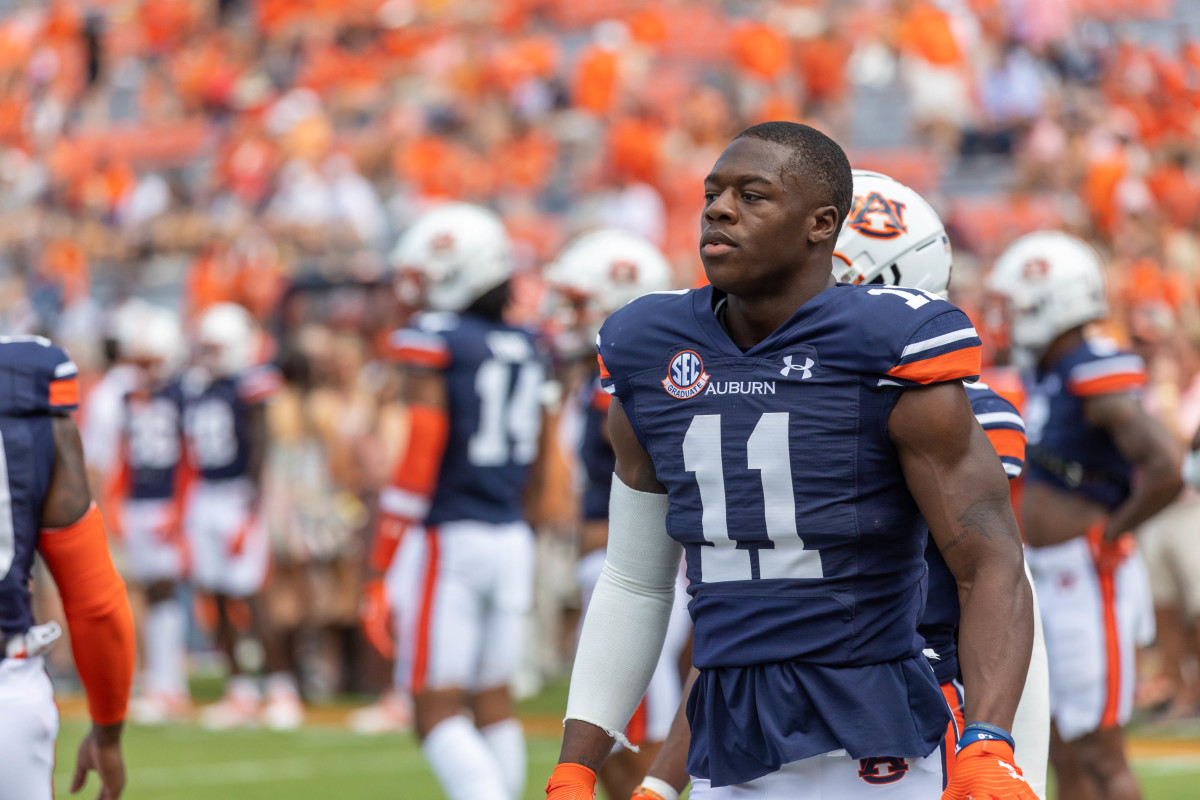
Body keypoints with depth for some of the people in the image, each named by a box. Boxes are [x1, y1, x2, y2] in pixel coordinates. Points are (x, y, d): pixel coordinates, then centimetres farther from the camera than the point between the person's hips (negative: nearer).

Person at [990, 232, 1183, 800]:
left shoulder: (1095, 381, -18)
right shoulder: (1047, 378, 10)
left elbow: (1166, 470, -29)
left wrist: (1110, 534, -17)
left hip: (1088, 581, -9)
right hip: (1049, 582, 9)